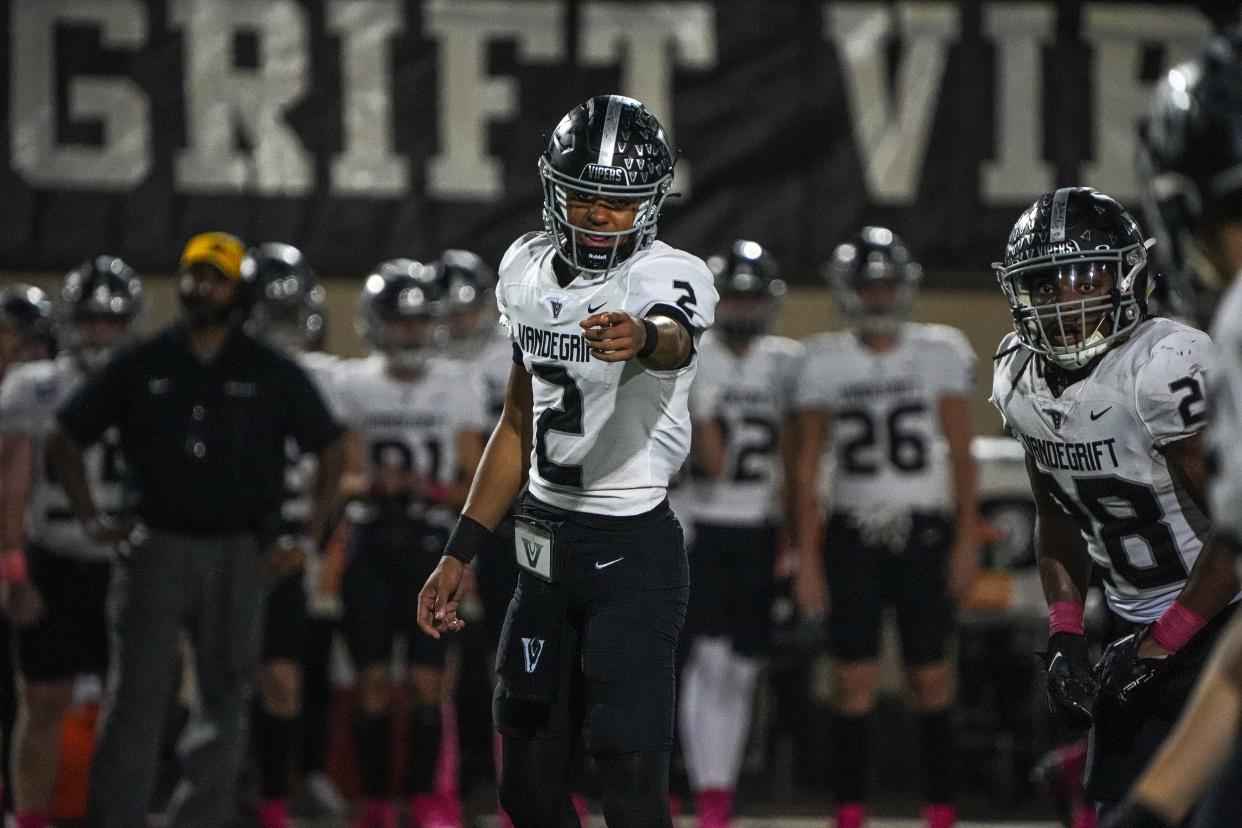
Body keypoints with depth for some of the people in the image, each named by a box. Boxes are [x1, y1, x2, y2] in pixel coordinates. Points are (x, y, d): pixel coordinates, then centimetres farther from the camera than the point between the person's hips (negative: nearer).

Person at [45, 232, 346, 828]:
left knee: (223, 702, 4)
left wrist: (307, 539, 5)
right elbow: (65, 440, 12)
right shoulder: (141, 366, 5)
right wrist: (92, 520, 4)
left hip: (237, 555, 1)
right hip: (155, 549, -1)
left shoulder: (272, 375, 5)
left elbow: (330, 452, 11)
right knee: (135, 696, -5)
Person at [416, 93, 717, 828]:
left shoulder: (669, 277, -14)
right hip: (546, 540, 7)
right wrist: (460, 555, 16)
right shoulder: (528, 271, 6)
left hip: (634, 548, -7)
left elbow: (675, 343, -40)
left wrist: (642, 338, -65)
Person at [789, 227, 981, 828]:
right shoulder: (824, 362, 4)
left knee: (930, 676, -1)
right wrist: (807, 556, 0)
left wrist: (966, 537, -3)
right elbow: (807, 465, 5)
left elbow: (960, 453, 4)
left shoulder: (938, 353, 3)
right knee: (854, 677, -2)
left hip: (923, 534, -1)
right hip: (853, 534, 1)